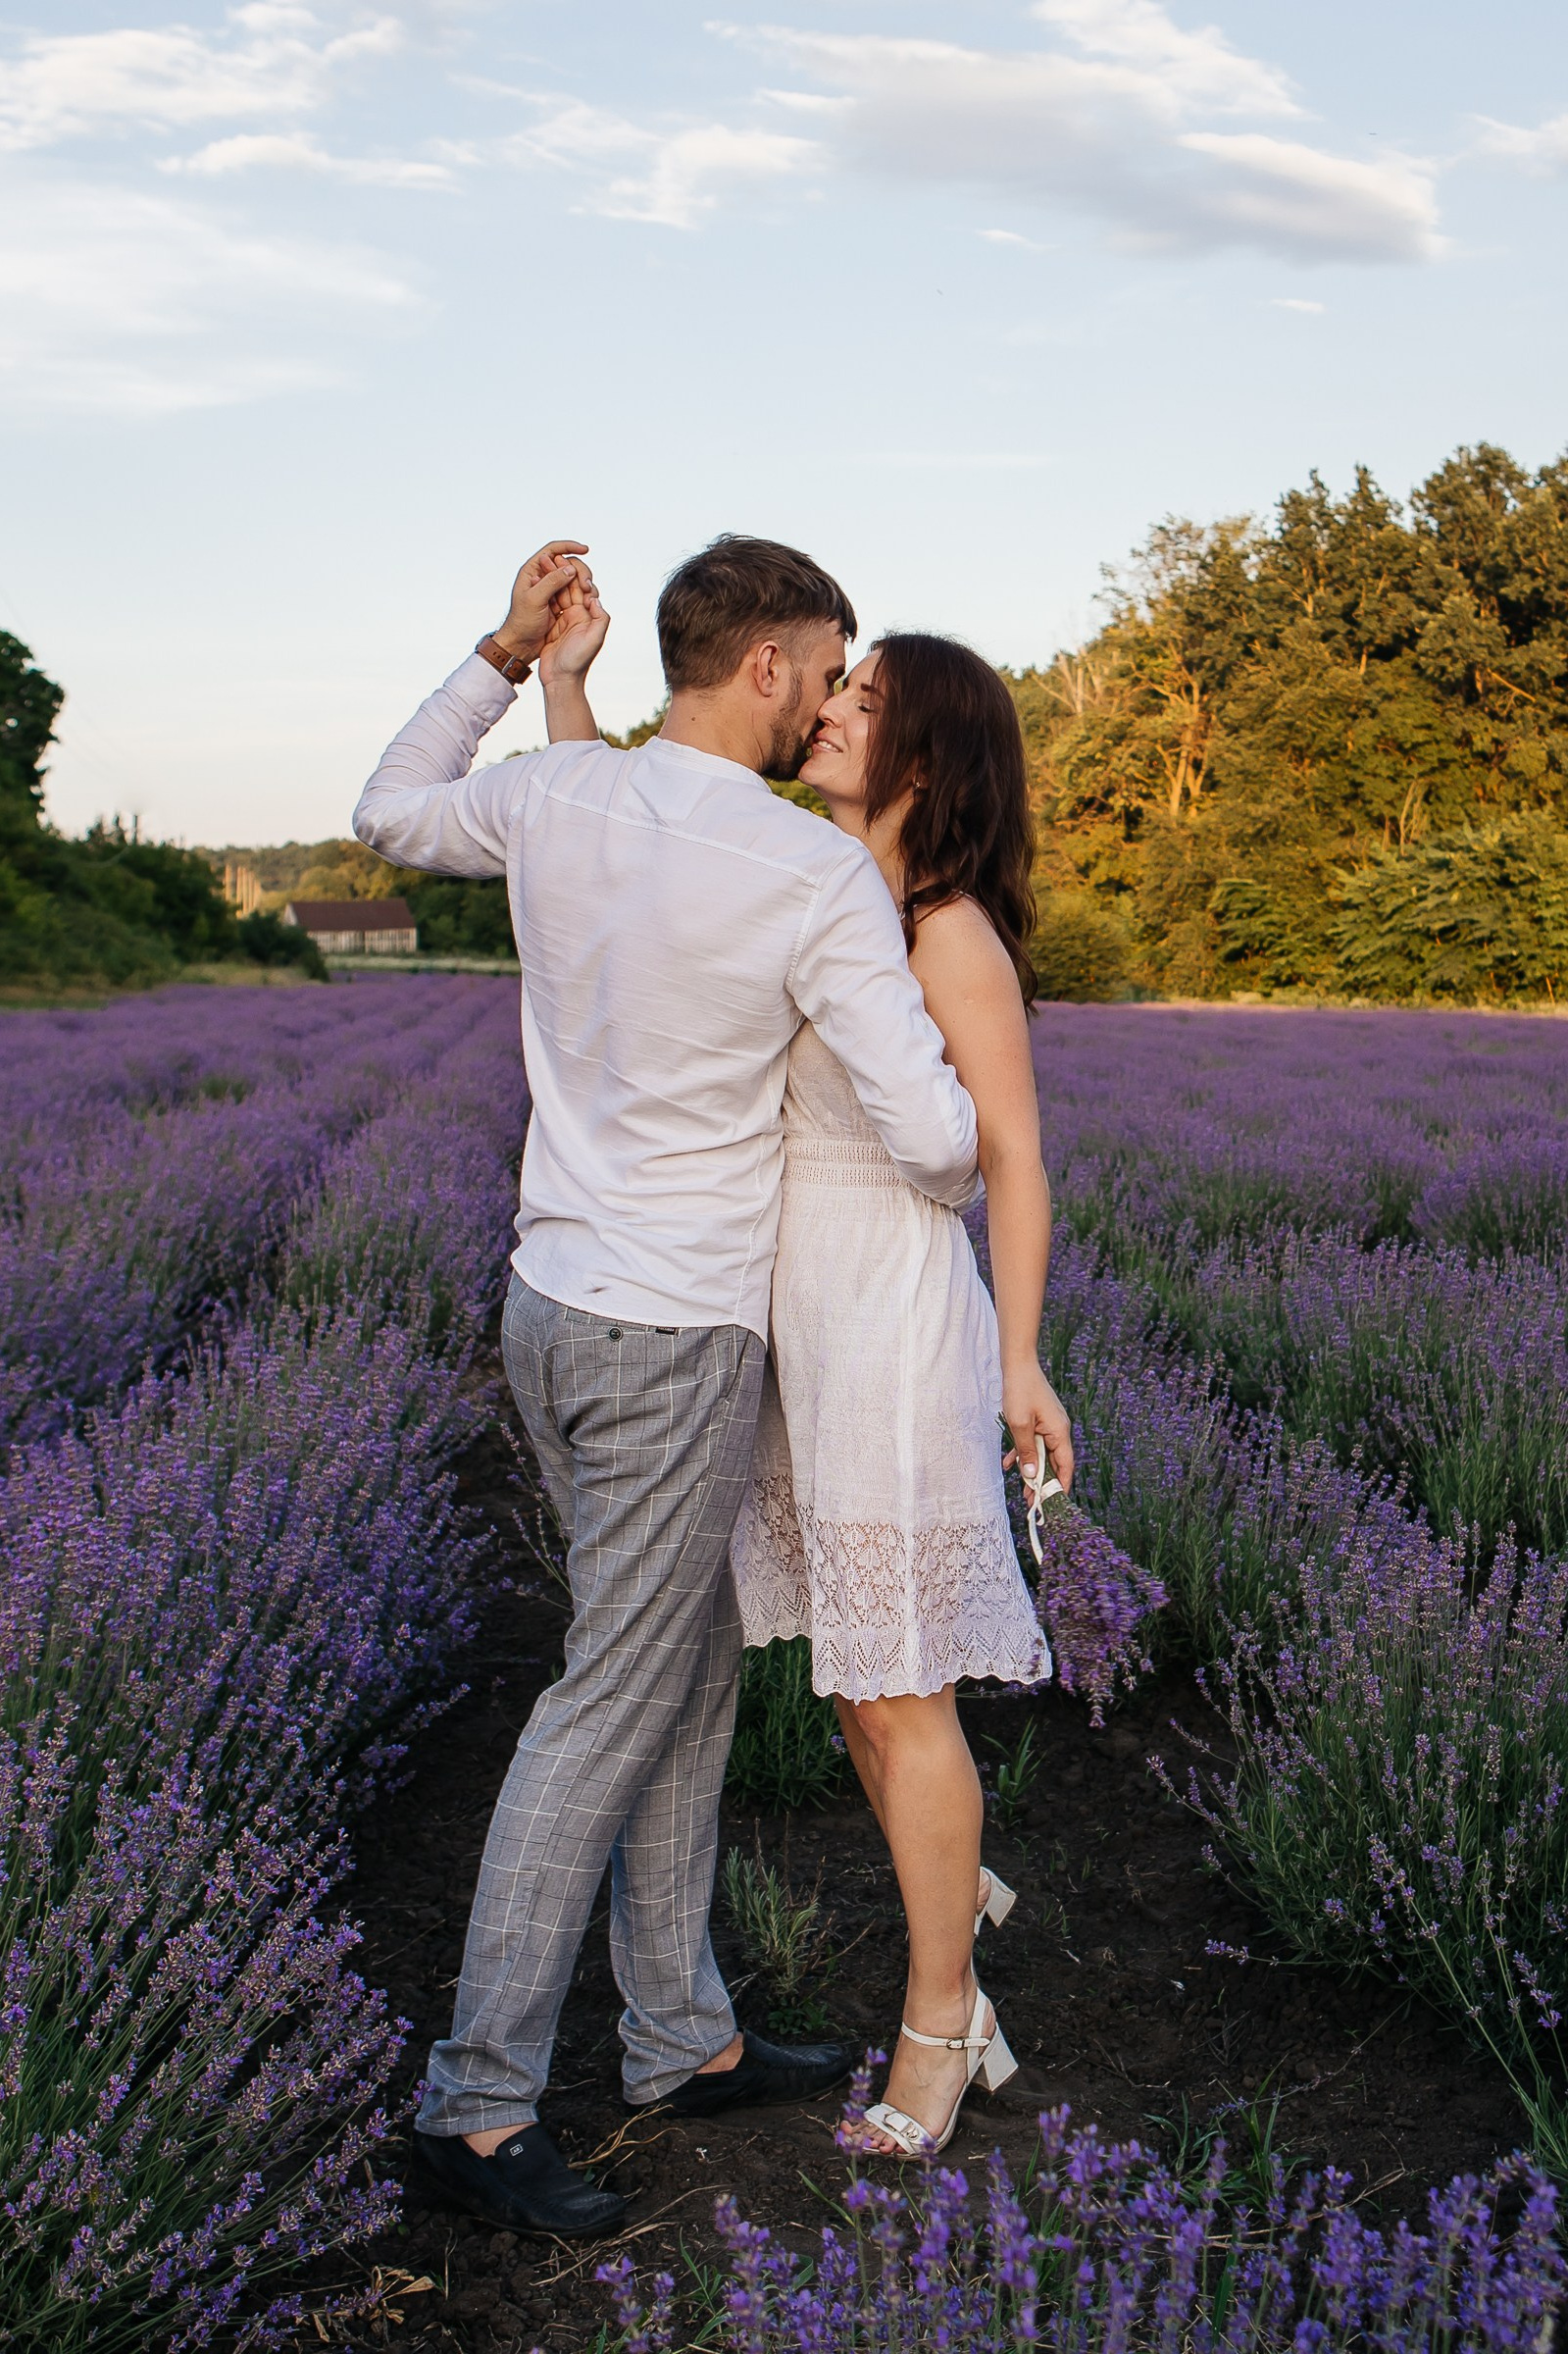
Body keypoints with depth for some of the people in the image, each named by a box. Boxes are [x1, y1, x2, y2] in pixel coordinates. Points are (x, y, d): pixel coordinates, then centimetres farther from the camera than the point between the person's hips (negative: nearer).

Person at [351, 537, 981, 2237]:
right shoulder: (821, 878, -18)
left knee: (690, 1675, 18)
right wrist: (965, 1188, 7)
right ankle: (479, 2104, 11)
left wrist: (508, 660, 18)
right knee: (609, 1712, 1)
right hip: (674, 1342, -8)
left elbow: (388, 818, 23)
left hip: (556, 1305, 8)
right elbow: (932, 1136, -18)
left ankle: (684, 2039, 29)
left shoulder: (551, 800, 0)